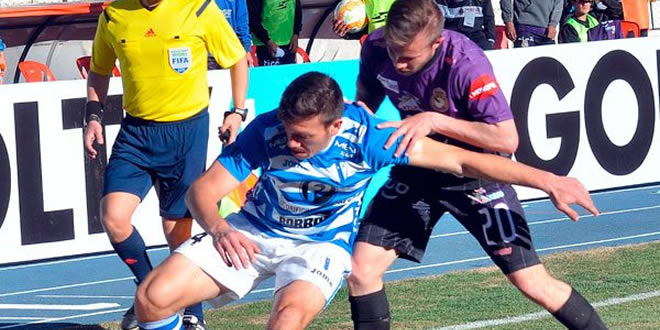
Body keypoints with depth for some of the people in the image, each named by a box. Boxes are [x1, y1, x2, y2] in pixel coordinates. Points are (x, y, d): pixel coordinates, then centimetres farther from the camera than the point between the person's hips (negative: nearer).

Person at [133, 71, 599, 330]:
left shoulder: (365, 137, -25)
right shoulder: (267, 132, -22)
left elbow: (461, 160, -21)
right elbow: (203, 190, -16)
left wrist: (547, 180, -22)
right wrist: (218, 229, -40)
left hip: (322, 244, -2)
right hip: (253, 233, 2)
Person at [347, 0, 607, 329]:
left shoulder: (466, 64, -31)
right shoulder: (376, 47, -16)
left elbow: (507, 139, -31)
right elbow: (368, 90, 8)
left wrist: (434, 121, -37)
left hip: (475, 173, -4)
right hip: (416, 170, 5)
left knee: (533, 284, -6)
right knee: (361, 270, -7)